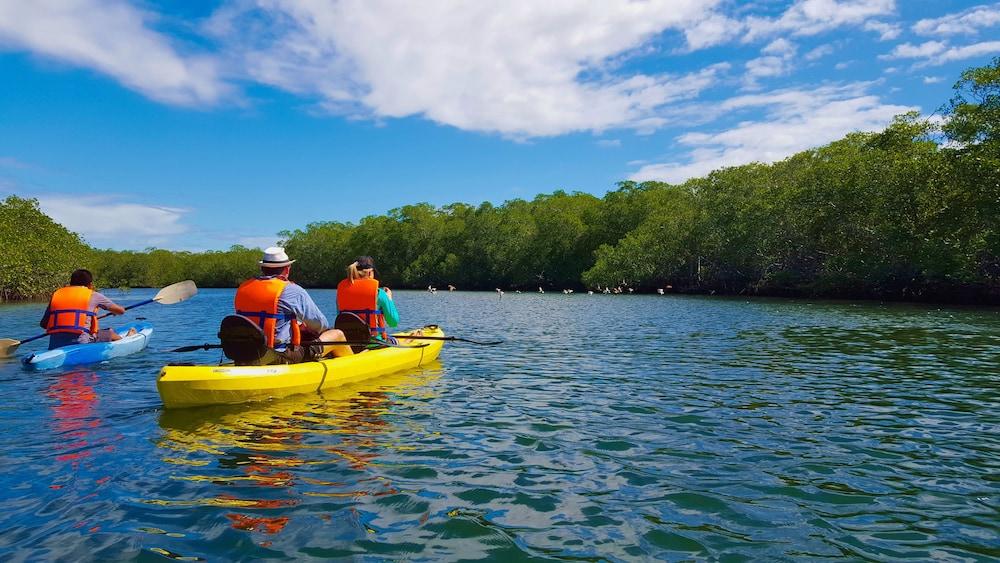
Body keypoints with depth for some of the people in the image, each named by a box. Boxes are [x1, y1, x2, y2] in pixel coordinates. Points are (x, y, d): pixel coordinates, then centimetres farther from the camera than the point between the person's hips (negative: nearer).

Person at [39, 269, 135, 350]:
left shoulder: (56, 294, 15)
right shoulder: (93, 295, 5)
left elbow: (43, 324, 16)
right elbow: (121, 311, 11)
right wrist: (113, 310, 36)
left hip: (54, 347, 4)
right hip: (81, 343, -4)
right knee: (111, 333, 20)